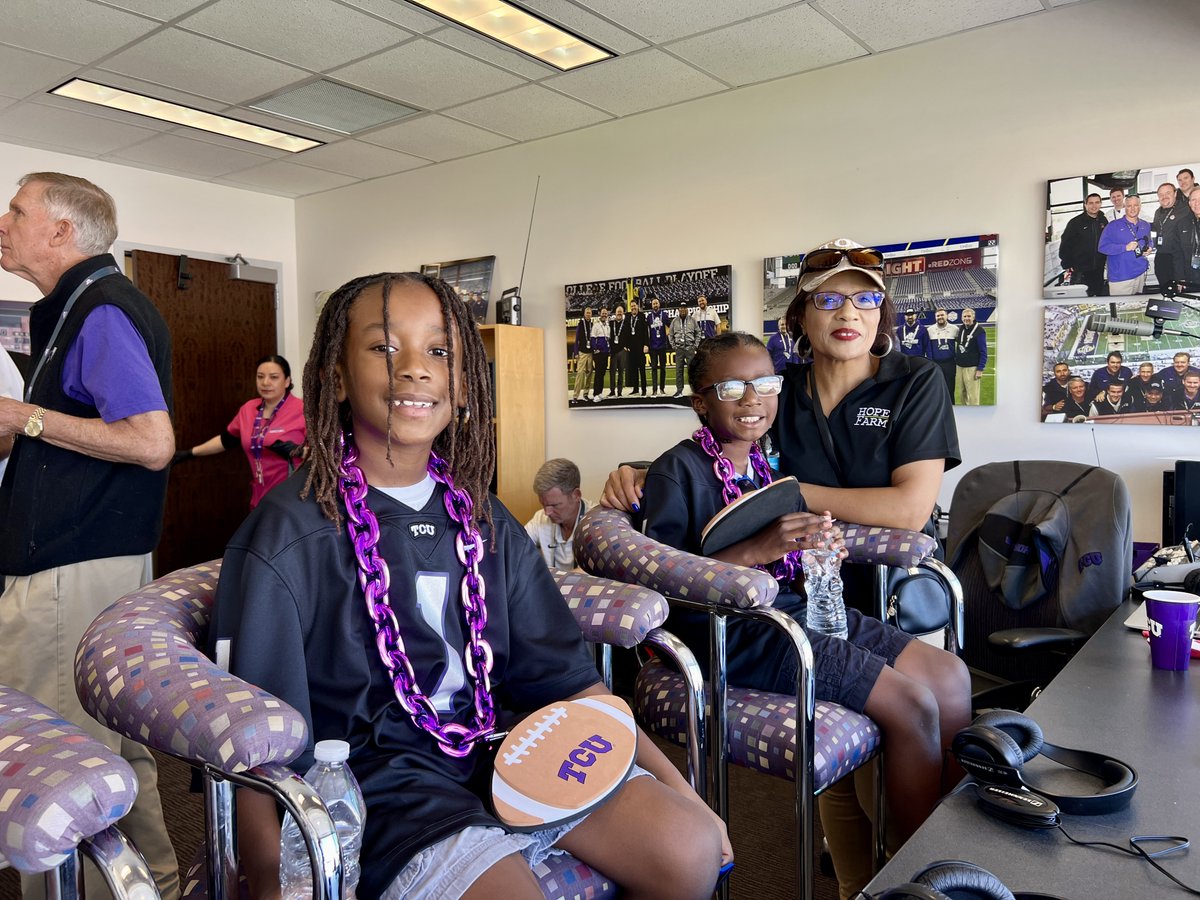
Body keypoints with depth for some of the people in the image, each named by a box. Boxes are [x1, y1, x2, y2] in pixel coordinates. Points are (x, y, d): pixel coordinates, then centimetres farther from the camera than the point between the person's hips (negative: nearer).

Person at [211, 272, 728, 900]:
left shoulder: (487, 524, 6)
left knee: (690, 847, -11)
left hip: (496, 748, 5)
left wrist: (677, 789, 1)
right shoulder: (285, 536, -10)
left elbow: (567, 680, 7)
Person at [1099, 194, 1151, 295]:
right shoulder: (1113, 226, -4)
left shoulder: (1145, 226, 15)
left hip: (1141, 274, 5)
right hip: (1120, 277, -5)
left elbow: (1149, 242, 28)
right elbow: (1103, 247, -11)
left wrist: (1149, 248, 4)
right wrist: (1125, 247, -20)